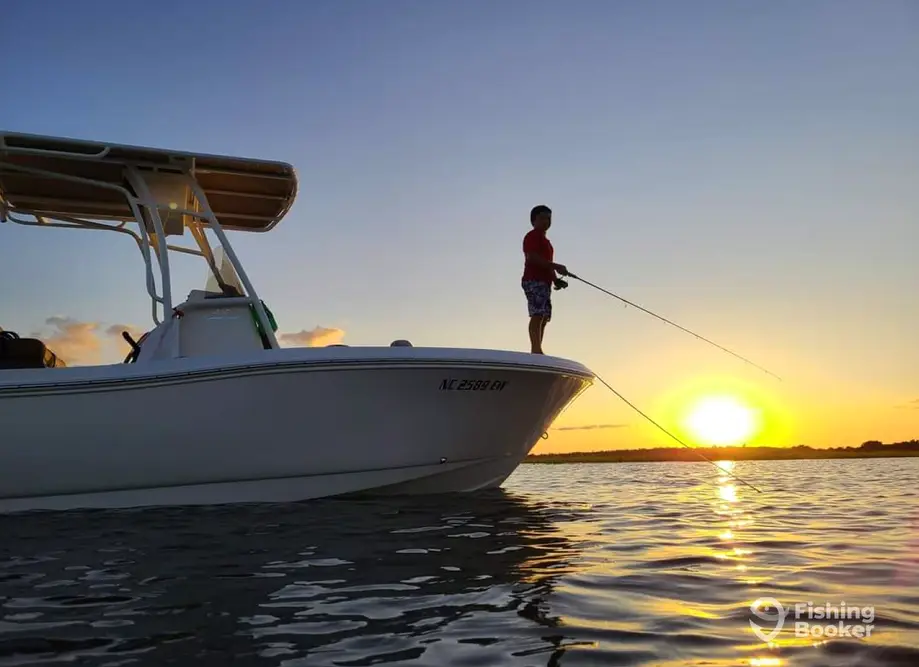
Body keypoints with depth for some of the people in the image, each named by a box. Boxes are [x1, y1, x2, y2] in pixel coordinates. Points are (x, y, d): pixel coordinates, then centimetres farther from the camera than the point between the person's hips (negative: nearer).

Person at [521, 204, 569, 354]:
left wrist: (556, 280, 13)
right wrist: (556, 266, -20)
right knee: (538, 315, -20)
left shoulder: (545, 240, 28)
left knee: (544, 318, 3)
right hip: (534, 281, -10)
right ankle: (536, 350, -29)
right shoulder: (532, 236, -2)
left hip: (544, 283, 10)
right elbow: (532, 257, -17)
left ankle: (536, 352, 0)